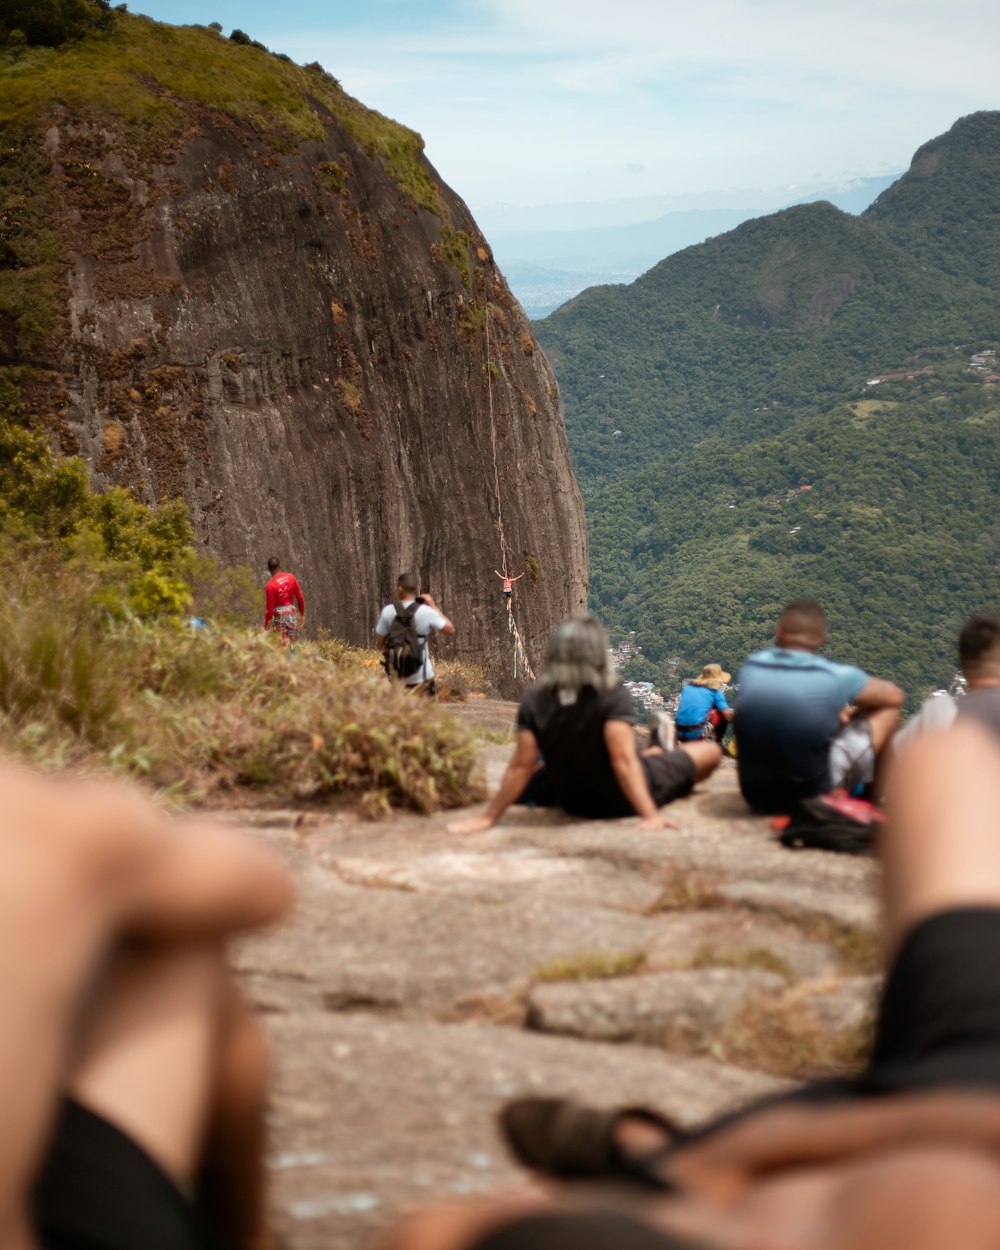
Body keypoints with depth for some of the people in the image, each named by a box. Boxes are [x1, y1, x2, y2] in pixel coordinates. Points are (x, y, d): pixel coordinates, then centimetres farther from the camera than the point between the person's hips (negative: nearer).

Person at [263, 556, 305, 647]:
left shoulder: (270, 585, -13)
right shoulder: (291, 577, -1)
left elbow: (269, 609, -11)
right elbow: (300, 598, 3)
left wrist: (266, 626, -2)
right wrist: (302, 614, 16)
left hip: (279, 616, -4)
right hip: (292, 614, 4)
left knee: (282, 644, 1)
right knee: (291, 645, 11)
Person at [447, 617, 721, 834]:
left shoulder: (534, 702, -18)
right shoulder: (613, 697, -28)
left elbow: (520, 767, -18)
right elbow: (624, 760, -34)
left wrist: (488, 818, -13)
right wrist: (650, 815, -35)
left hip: (574, 803, 4)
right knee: (711, 751, 17)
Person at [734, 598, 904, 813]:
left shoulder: (748, 669, -3)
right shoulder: (836, 677, -13)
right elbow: (895, 696, 7)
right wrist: (853, 712, 22)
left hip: (754, 795, 4)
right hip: (814, 795, -4)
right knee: (887, 710, 11)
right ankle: (873, 800, 26)